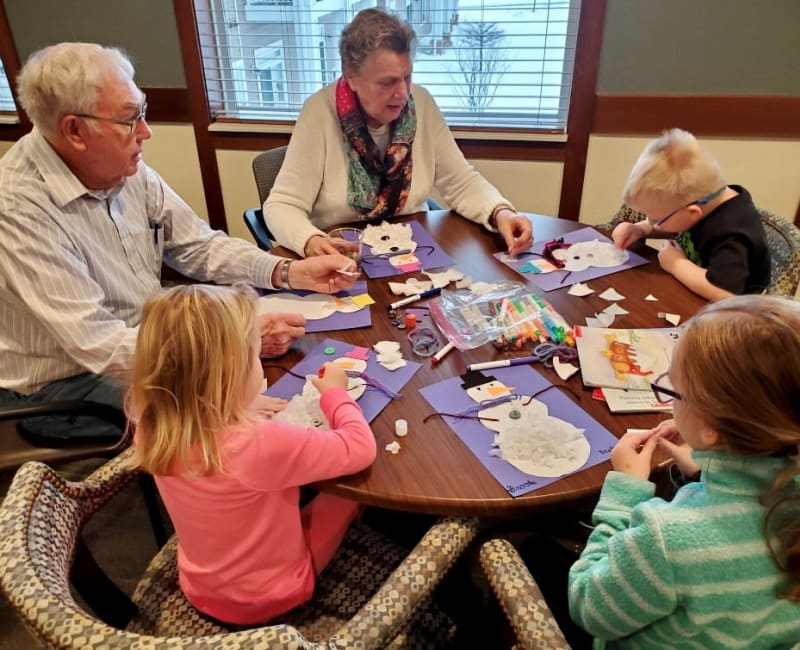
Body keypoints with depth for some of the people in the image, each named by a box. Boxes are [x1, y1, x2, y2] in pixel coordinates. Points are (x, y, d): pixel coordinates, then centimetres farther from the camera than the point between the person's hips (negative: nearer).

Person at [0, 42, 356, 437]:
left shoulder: (124, 167, -7)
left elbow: (198, 245, 3)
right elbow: (102, 349, -29)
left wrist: (290, 273, -11)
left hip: (142, 341, 7)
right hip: (61, 386, -6)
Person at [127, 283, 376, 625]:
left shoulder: (153, 429, -20)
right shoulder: (262, 443, -39)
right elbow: (360, 449, -26)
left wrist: (243, 412, -3)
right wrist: (336, 394, -11)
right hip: (269, 597, -5)